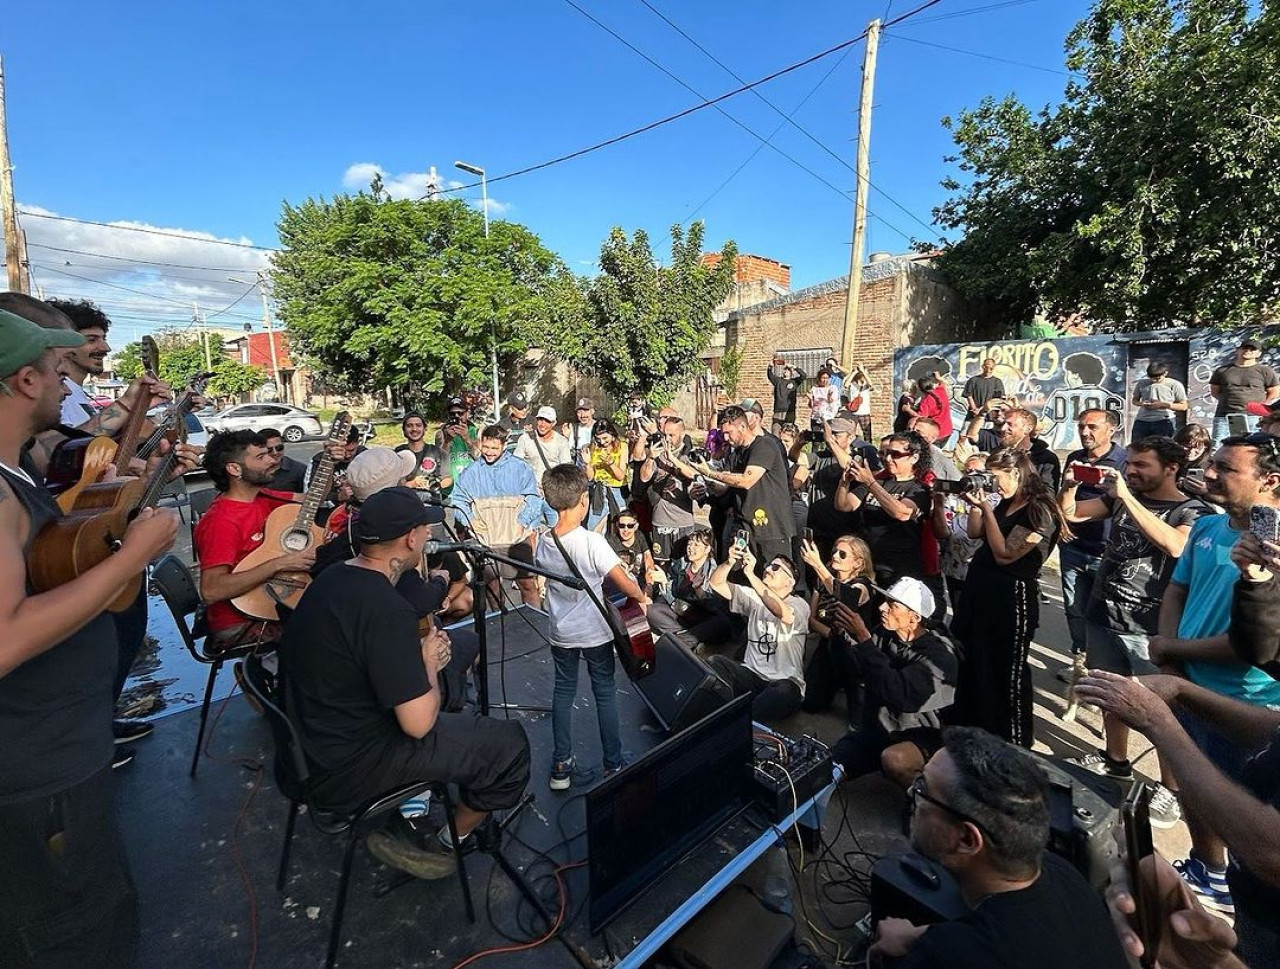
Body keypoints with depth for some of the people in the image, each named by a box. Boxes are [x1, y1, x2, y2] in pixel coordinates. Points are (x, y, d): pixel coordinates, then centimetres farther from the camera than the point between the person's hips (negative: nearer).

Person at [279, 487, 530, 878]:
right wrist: (429, 662, -9)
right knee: (510, 743, -3)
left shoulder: (330, 578, -1)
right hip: (349, 773, -9)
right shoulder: (386, 608, -29)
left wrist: (417, 651, 3)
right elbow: (419, 723, -26)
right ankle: (444, 846, 18)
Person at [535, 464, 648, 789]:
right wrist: (641, 597, -4)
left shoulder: (542, 545, -7)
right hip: (595, 632, -4)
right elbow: (626, 585, -25)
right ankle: (613, 765, 25)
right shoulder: (592, 542, -24)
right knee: (605, 694, 12)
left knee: (563, 693, 18)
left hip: (561, 634, 4)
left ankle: (561, 766, 26)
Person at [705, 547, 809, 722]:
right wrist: (730, 562, -21)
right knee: (713, 663, -23)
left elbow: (784, 613, -30)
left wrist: (750, 574, -35)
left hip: (785, 682, -3)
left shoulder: (799, 604, -5)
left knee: (783, 692, -38)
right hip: (750, 674, 4)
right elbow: (716, 583, 1)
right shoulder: (754, 597, 9)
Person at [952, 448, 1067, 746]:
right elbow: (975, 533, 16)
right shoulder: (1006, 504, 8)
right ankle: (972, 727, 41)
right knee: (970, 663, 21)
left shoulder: (1040, 511, -18)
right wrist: (976, 504, 1)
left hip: (1011, 599, -9)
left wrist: (987, 510, -20)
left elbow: (1005, 554, -22)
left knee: (1005, 672, 6)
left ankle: (1011, 742, 25)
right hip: (980, 589, 9)